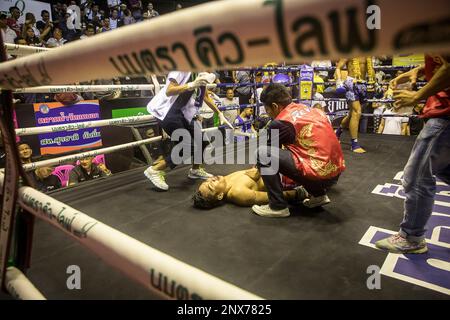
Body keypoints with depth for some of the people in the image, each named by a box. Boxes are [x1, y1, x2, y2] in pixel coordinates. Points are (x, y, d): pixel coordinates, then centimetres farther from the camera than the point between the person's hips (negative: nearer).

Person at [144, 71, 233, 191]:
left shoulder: (201, 73, 7)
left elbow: (206, 97, 18)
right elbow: (169, 91, -26)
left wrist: (220, 114, 19)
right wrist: (191, 85, -37)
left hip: (181, 111, 8)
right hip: (166, 111, -8)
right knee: (188, 146, -14)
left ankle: (196, 170, 31)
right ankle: (155, 170, -3)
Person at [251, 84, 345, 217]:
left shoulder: (281, 123, -8)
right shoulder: (310, 110, 15)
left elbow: (266, 154, 7)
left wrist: (259, 169, 28)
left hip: (318, 174, -8)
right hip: (336, 172, 9)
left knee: (263, 153, -7)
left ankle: (278, 206, -1)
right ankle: (319, 195, 23)